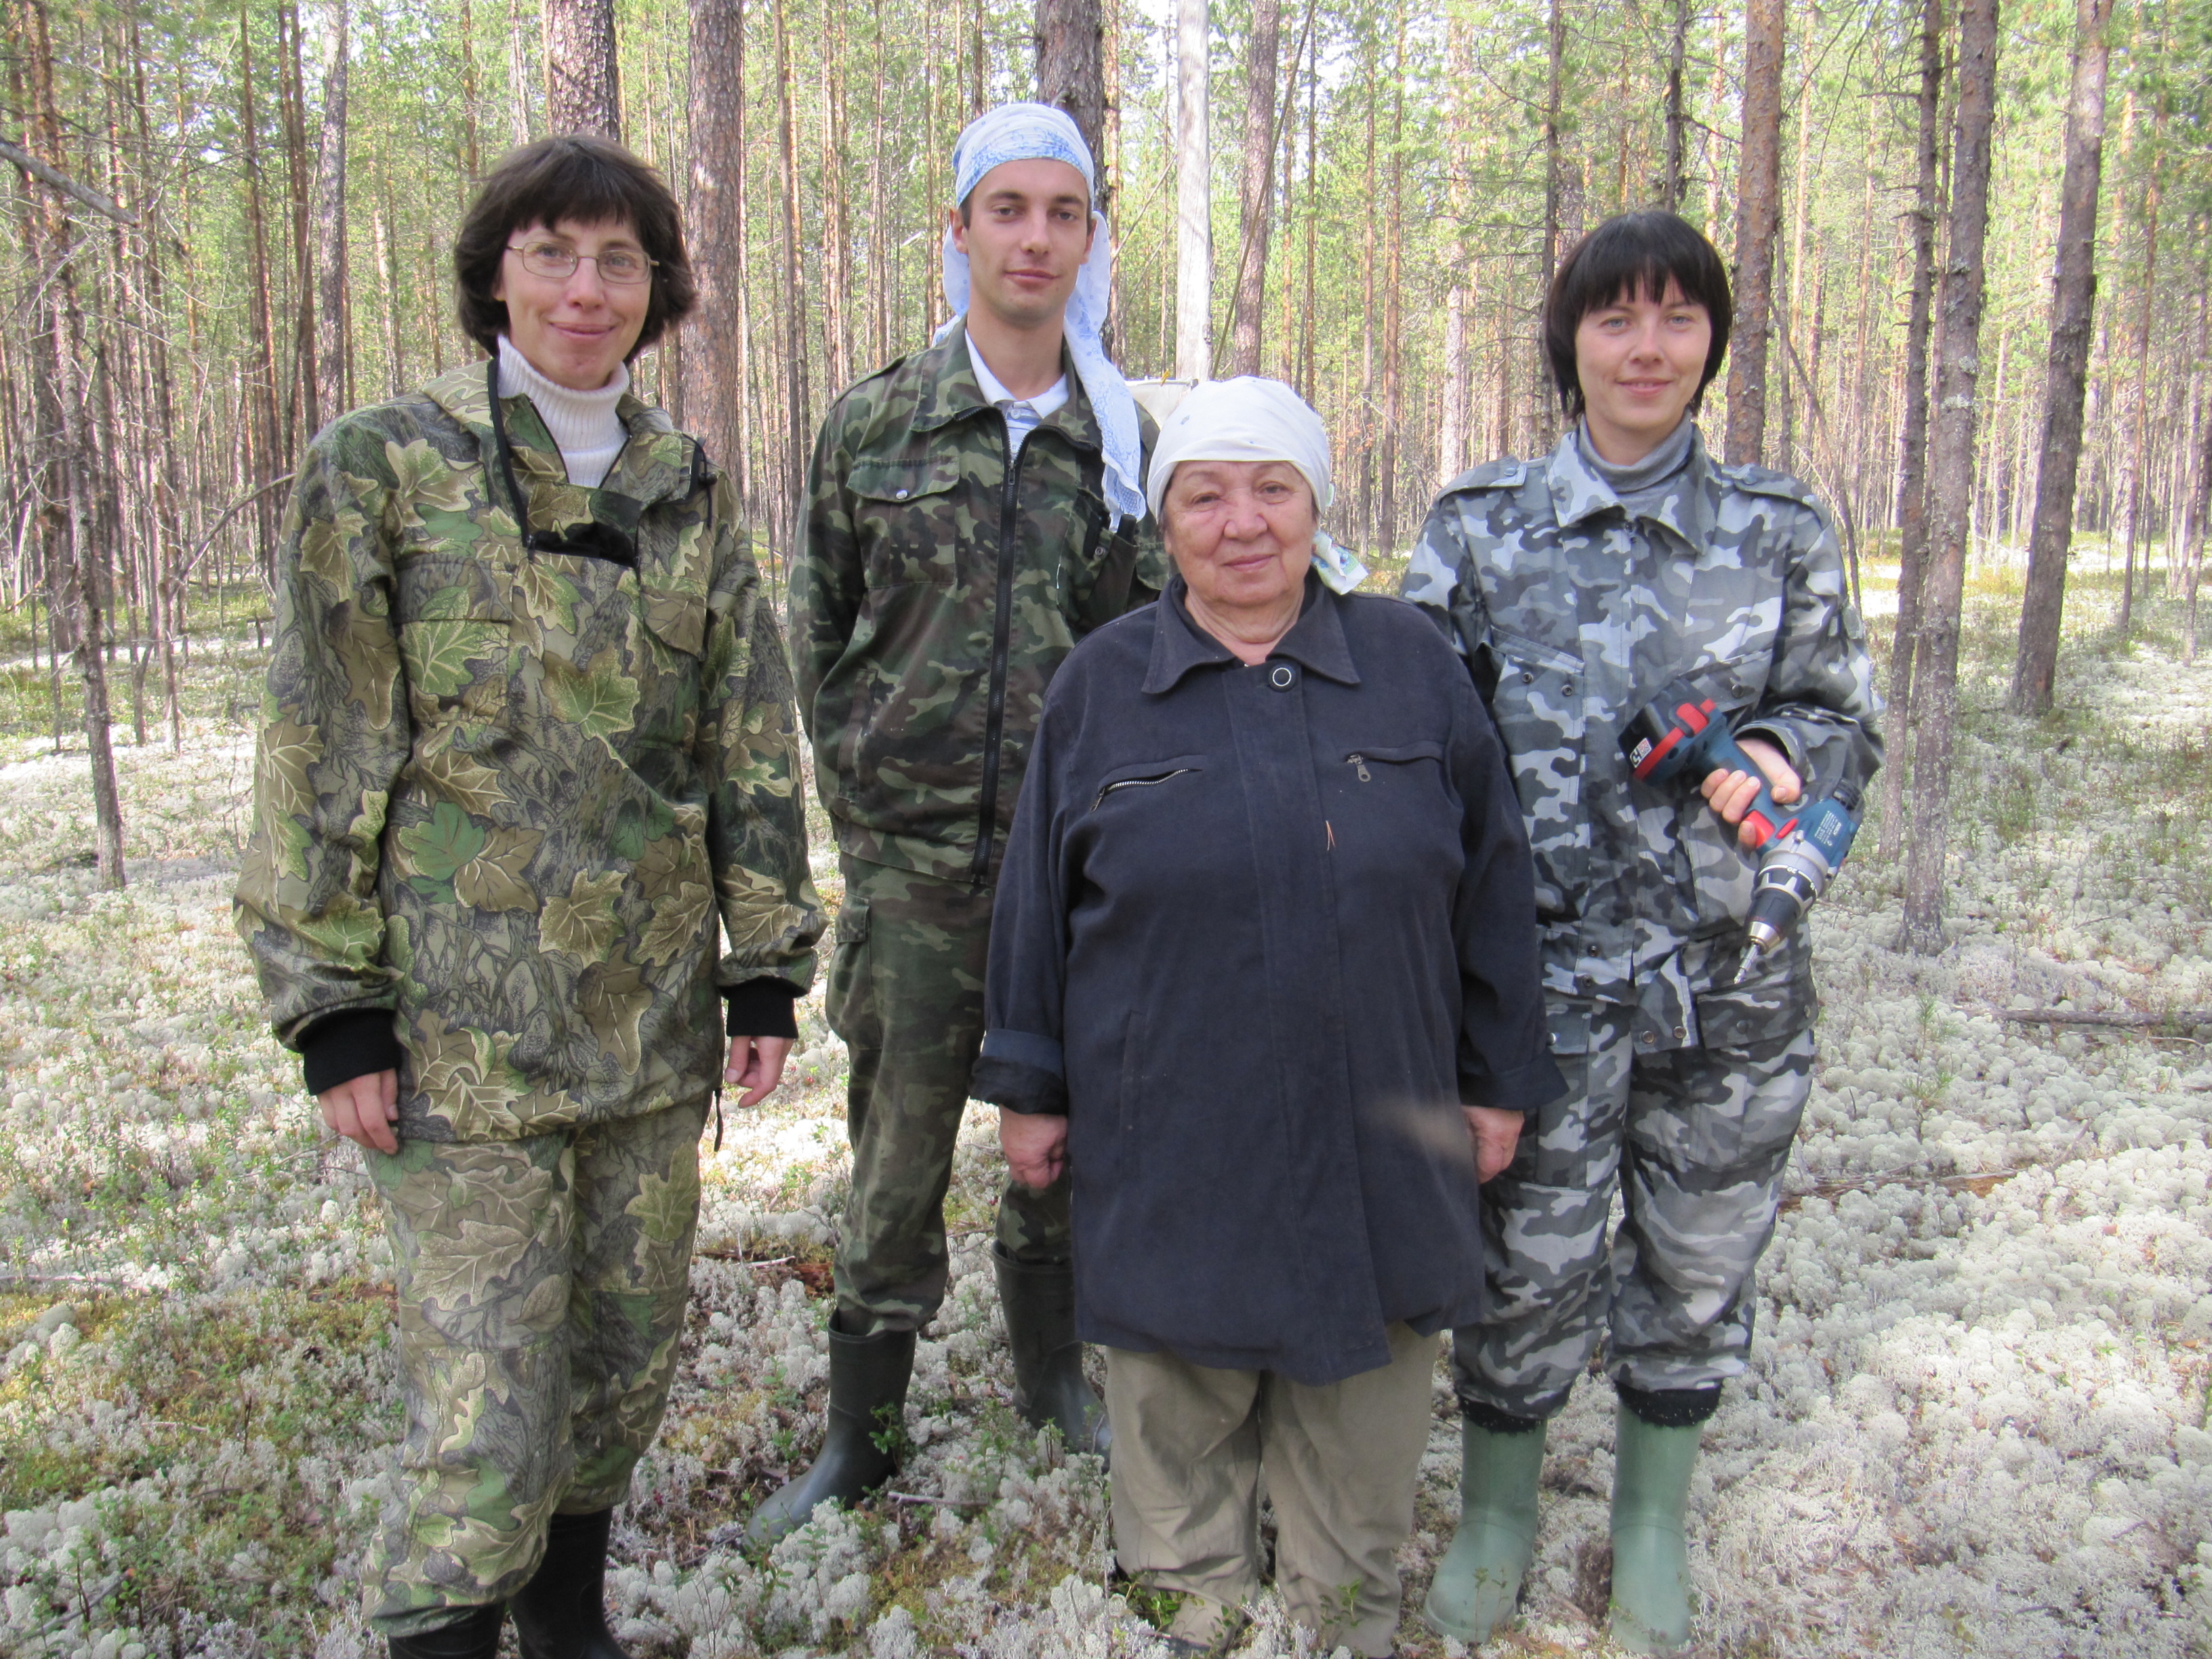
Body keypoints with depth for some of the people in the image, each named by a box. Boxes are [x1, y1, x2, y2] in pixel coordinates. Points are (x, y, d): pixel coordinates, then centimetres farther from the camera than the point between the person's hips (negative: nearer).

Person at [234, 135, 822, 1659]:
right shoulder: (381, 469, -4)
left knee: (634, 1354, 16)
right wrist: (335, 1011, -7)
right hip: (465, 1018, -4)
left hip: (655, 1009, 4)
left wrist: (767, 965, 7)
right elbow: (320, 755, -5)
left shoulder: (693, 489, 8)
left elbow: (749, 745, 10)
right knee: (487, 1405, -3)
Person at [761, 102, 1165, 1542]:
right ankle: (862, 1435, 23)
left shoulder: (1127, 438, 5)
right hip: (914, 856, -1)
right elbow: (821, 634, 8)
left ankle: (1055, 1371, 37)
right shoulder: (875, 424, 3)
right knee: (898, 1152, 5)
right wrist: (859, 791, 4)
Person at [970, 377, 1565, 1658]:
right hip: (1169, 1142, 0)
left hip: (1378, 1137, 1)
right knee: (1183, 1385, 14)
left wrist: (1499, 1078, 5)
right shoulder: (1102, 685, 1)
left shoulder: (1413, 665, 0)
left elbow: (1492, 882, 4)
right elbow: (1037, 900, 5)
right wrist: (1030, 1084, 6)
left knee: (1362, 1381, 15)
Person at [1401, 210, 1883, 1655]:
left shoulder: (1783, 531, 3)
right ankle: (1498, 1517, 32)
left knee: (1699, 1260, 14)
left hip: (1733, 971, 2)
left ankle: (1654, 1527, 37)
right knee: (1526, 1257, 6)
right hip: (1545, 966, -1)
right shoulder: (1480, 525, 1)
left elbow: (1850, 719, 10)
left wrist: (1782, 754, -14)